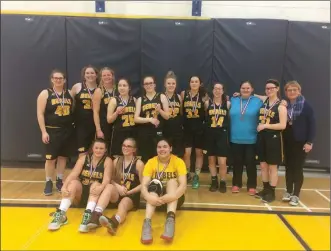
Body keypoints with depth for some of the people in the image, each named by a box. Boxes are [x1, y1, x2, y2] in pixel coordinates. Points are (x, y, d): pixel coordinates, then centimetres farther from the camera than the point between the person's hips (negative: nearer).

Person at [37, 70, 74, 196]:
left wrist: (73, 126, 7)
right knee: (50, 158, -1)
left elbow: (73, 111, 14)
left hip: (67, 131, 4)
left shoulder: (69, 94, 8)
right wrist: (44, 131, -13)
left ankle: (60, 180, 24)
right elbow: (40, 114, -8)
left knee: (63, 156, 11)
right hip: (51, 131, -3)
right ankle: (48, 182, 15)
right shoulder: (45, 93, -4)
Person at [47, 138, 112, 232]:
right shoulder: (83, 158, 0)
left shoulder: (107, 161, -6)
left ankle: (88, 215, -48)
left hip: (96, 194, -2)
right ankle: (61, 214, -35)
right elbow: (73, 174, -13)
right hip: (80, 191, 2)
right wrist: (64, 187, -32)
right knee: (73, 182, -27)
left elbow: (107, 178, -20)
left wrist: (101, 187, -43)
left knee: (96, 184, -32)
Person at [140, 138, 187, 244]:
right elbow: (143, 185, -19)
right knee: (154, 183, -30)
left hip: (174, 198, 0)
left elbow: (183, 185, -23)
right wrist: (148, 197, -41)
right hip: (156, 198, 1)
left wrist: (173, 196, -44)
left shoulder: (178, 162, -11)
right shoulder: (151, 162, -7)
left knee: (172, 181, -29)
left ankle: (170, 220, -47)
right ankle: (147, 223, -46)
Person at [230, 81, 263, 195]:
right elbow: (230, 117, 16)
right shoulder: (233, 100, 6)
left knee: (250, 163, 5)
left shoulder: (257, 101, -1)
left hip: (251, 139, -2)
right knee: (237, 162, 12)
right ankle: (236, 184, 27)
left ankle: (252, 186, 19)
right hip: (235, 138, 2)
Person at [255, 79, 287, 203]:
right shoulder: (263, 102, 7)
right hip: (262, 137, 6)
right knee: (263, 165, 13)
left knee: (272, 167, 4)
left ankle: (272, 192, 16)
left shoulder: (281, 106, -10)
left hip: (274, 138, -6)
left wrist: (266, 125, -18)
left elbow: (283, 125, -17)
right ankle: (265, 189, 27)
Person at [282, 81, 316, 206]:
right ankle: (289, 191, 24)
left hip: (300, 142, -3)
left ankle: (296, 195, 13)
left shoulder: (306, 105, -6)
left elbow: (312, 124, -7)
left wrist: (309, 142, -11)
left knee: (298, 168, 3)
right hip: (287, 141, 3)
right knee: (288, 167, 11)